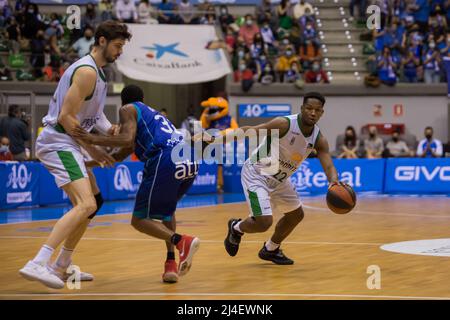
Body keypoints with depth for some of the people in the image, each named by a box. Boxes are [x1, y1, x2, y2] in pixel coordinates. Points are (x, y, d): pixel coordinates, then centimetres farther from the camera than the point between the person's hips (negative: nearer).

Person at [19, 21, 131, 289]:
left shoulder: (96, 71, 16)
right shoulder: (87, 71, -16)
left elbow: (93, 110, 25)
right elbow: (66, 118, -21)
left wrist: (109, 128, 5)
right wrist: (94, 151, -14)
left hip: (67, 143, 11)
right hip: (58, 143, -11)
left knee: (94, 201, 20)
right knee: (86, 205, -24)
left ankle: (62, 267, 24)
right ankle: (37, 264, -31)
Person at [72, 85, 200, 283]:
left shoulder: (128, 109, 15)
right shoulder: (152, 114, 38)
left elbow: (128, 139, -6)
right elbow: (119, 156, 42)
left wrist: (94, 139, -2)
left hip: (166, 161, -7)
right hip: (190, 161, 7)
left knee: (140, 220, 4)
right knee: (166, 209, 32)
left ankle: (181, 241, -20)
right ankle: (171, 263, 15)